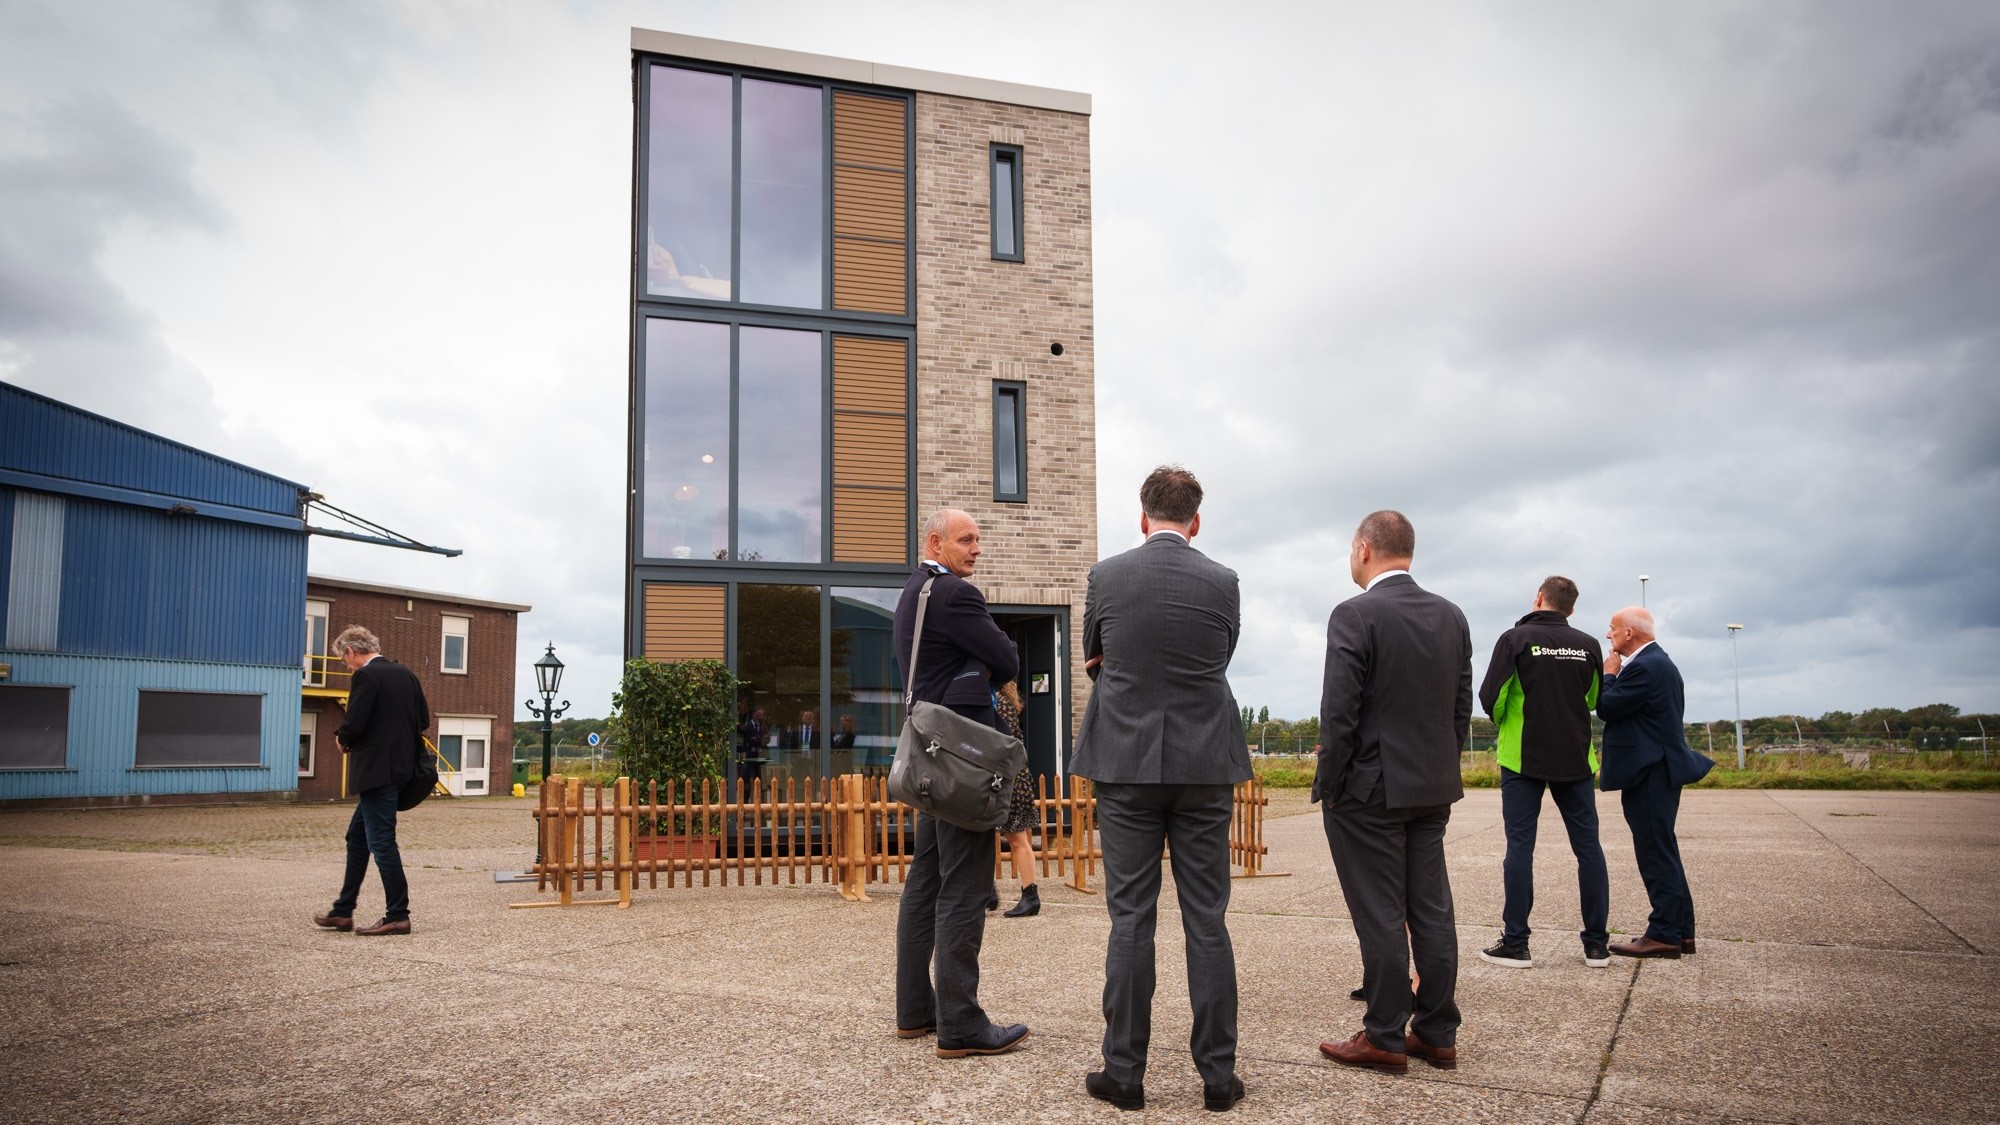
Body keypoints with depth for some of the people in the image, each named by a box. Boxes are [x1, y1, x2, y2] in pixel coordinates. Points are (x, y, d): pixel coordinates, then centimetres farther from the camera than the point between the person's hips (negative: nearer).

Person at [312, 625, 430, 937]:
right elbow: (423, 719, 13)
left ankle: (398, 915, 1)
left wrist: (343, 740, 2)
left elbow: (354, 724, -18)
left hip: (376, 770, -9)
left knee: (381, 841, -3)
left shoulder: (366, 676, -13)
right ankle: (342, 912, 25)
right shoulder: (405, 674, 11)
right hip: (400, 766, 9)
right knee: (357, 837, 18)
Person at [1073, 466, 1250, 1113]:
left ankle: (1124, 1072, 11)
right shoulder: (1222, 583, -2)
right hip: (1204, 768, 1)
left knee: (1130, 920, 5)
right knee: (1207, 921, 6)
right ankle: (1218, 1074, 12)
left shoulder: (1106, 576, -3)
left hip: (1127, 767, 0)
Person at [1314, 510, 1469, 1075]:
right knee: (1432, 911, 12)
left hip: (1370, 789, -7)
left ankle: (1384, 1039, 9)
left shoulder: (1354, 616, -15)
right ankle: (1437, 1034, 20)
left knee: (1380, 917, 1)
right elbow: (1462, 707, 10)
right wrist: (1440, 771, 17)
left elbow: (1339, 713, -18)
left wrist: (1328, 787, -7)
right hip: (1434, 790, 7)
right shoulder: (1451, 616, 7)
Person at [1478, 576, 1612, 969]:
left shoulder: (1516, 638, -8)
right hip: (1576, 759, 3)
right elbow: (1595, 700, 13)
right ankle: (1596, 944, 11)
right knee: (1588, 847, 8)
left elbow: (1491, 696, -10)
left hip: (1524, 757, -3)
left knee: (1520, 846, 1)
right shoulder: (1589, 645, 2)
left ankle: (1515, 944, 2)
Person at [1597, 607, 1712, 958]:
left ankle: (1665, 934, -3)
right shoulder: (1658, 661, 16)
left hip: (1650, 773, -11)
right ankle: (1680, 930, 19)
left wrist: (1609, 674, -4)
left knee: (1656, 854, -6)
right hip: (1659, 768, 11)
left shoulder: (1645, 667, -18)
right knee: (1662, 852, 14)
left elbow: (1606, 707, -18)